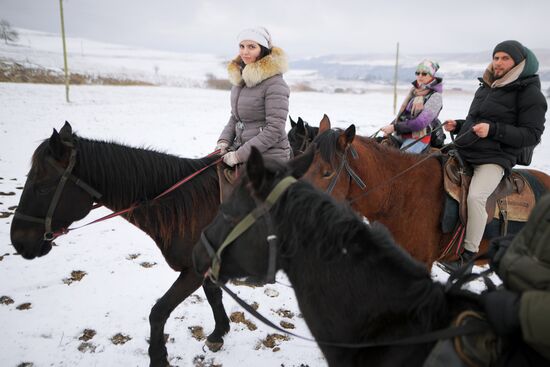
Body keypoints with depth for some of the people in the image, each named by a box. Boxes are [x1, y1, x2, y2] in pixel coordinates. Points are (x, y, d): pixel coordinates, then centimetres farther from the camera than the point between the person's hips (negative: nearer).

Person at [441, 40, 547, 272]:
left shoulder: (530, 92, -4)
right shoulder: (485, 87, 17)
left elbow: (532, 135, -9)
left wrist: (493, 130, -21)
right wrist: (458, 126, 8)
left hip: (495, 159, -8)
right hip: (463, 152, 8)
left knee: (475, 196, -30)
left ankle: (469, 253, -16)